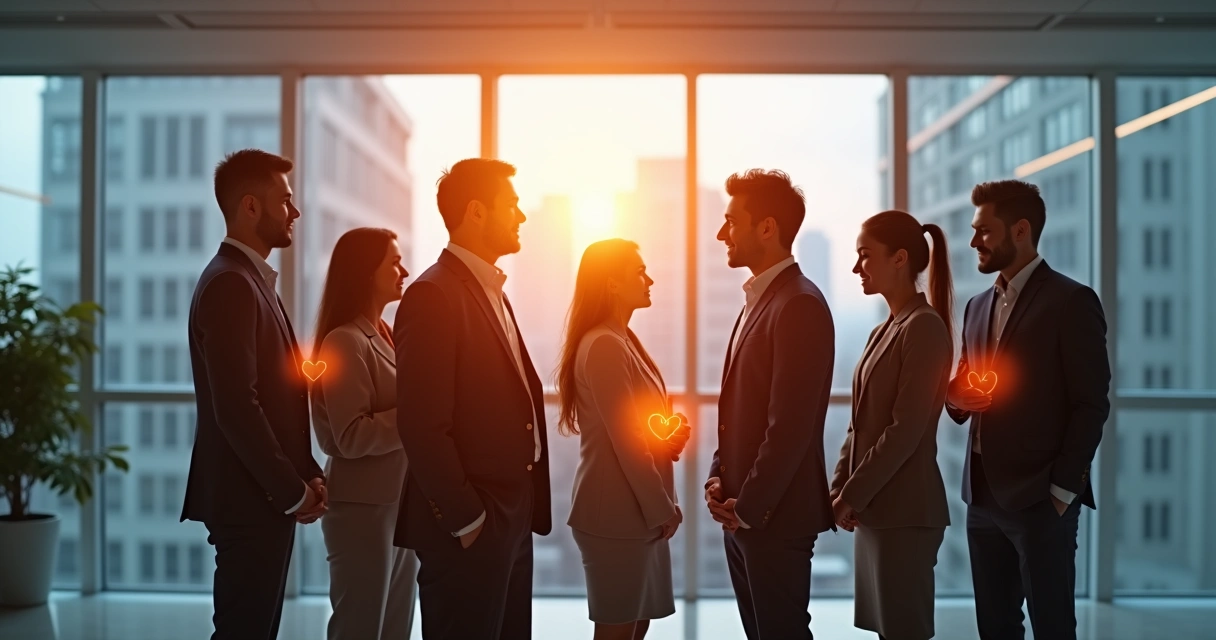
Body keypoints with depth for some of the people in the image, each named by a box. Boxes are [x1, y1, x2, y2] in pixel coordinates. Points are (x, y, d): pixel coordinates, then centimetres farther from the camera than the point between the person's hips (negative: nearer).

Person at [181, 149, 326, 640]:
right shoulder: (230, 284, -15)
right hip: (251, 500, -10)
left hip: (269, 497, 10)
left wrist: (307, 475, 8)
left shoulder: (252, 279, 16)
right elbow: (236, 407, -22)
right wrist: (293, 491, -15)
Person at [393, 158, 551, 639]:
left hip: (511, 516, 9)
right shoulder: (434, 294, -14)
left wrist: (526, 507, 10)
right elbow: (422, 425, -20)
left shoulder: (491, 291, 16)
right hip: (469, 526, -9)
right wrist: (465, 519, -17)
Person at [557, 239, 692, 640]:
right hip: (617, 512, -9)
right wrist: (662, 509, -15)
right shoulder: (603, 345, -18)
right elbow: (626, 441, -20)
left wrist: (671, 437, -1)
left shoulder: (622, 339, 12)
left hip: (635, 508, 9)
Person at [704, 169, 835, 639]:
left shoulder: (800, 305, -16)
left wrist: (748, 507, -15)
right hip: (741, 512, 9)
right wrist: (718, 480, 5)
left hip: (775, 515, -9)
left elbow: (791, 425, -21)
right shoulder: (758, 300, 14)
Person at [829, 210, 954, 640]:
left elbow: (906, 430, -18)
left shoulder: (924, 327, -12)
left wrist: (852, 495, -13)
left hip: (905, 511, -8)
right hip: (875, 507, 8)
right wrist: (840, 489, 4)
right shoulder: (884, 331, 15)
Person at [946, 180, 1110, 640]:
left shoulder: (1071, 302, -7)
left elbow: (1091, 405, -10)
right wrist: (955, 396, -4)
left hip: (1041, 498, -7)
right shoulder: (978, 306, 15)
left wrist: (1062, 491, -13)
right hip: (983, 496, 7)